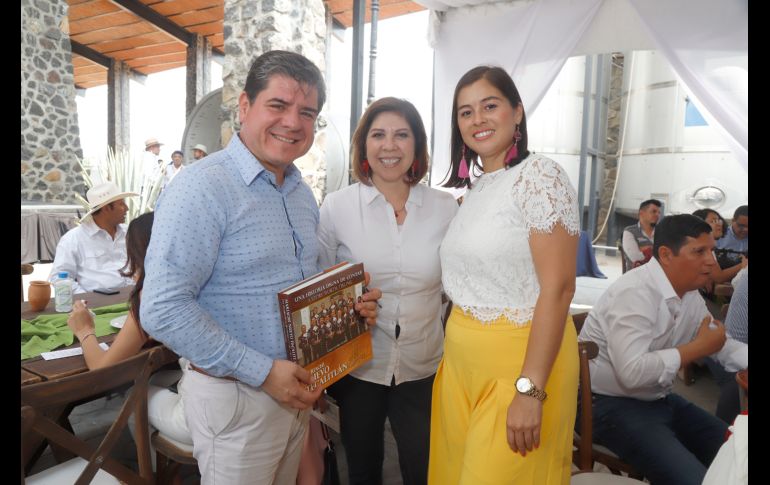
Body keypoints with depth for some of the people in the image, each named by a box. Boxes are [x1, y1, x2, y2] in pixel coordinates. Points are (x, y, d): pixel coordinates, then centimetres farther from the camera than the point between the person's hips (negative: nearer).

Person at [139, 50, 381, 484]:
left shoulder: (302, 191, 6)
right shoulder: (203, 188, -19)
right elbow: (163, 309, -24)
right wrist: (262, 371, -21)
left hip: (294, 391, 8)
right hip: (235, 396, -7)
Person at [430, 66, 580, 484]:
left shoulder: (539, 176, -13)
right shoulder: (472, 190, 10)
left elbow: (558, 288, -19)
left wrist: (530, 390, -21)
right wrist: (454, 351, 13)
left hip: (519, 361, -7)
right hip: (461, 360, 7)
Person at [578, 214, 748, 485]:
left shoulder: (690, 295, 5)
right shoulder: (634, 293, -26)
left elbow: (723, 345, 16)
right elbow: (632, 373, -34)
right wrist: (699, 347, -23)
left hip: (658, 399, 10)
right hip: (612, 405, -10)